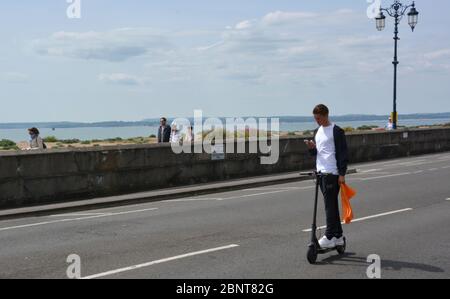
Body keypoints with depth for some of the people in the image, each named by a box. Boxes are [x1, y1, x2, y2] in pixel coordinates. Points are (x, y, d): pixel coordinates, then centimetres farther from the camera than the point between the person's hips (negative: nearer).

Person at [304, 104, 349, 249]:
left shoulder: (337, 131, -8)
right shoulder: (317, 131, 16)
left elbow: (343, 153, -10)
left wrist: (342, 174, -15)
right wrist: (312, 147, -1)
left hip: (332, 173, -8)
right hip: (321, 172, 8)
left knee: (330, 205, -9)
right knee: (331, 205, 11)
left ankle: (329, 237, -8)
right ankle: (338, 236, 19)